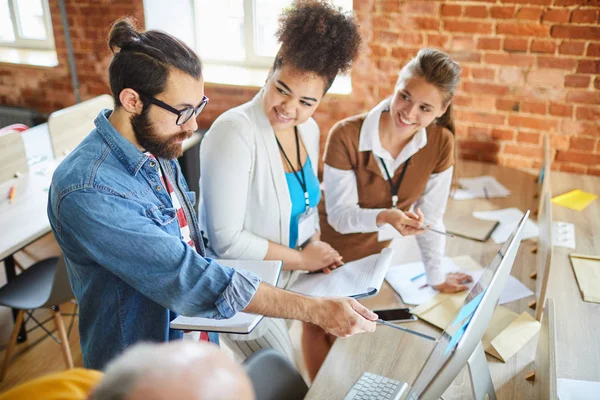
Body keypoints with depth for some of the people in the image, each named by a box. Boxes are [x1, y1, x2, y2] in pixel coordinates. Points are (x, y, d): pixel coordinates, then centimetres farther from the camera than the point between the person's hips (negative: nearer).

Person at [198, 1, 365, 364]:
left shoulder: (309, 130, -3)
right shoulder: (235, 133, -27)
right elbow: (226, 239, -27)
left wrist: (314, 243, -7)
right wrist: (301, 258, -18)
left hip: (287, 277, 7)